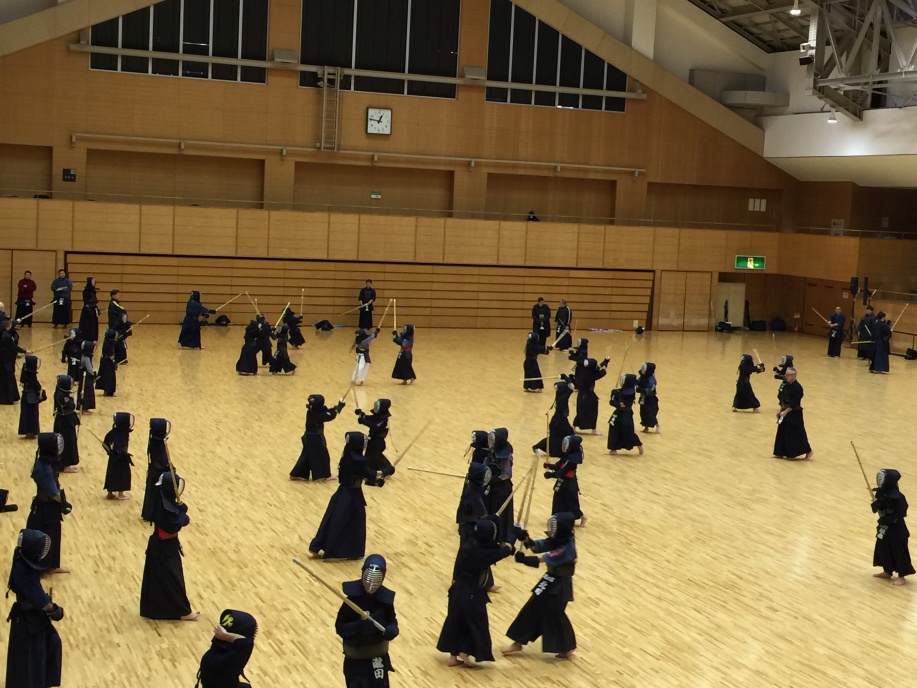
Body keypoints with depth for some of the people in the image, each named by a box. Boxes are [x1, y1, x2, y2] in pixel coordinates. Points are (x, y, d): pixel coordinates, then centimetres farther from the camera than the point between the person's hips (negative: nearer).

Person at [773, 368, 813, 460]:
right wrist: (780, 410, 8)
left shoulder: (797, 387, -20)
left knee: (797, 433, -3)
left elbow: (795, 403, -22)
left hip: (795, 414, -9)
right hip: (785, 412, 9)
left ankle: (808, 451, 12)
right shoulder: (786, 385, 6)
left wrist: (785, 412, -23)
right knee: (783, 432, 11)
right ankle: (781, 453, 19)